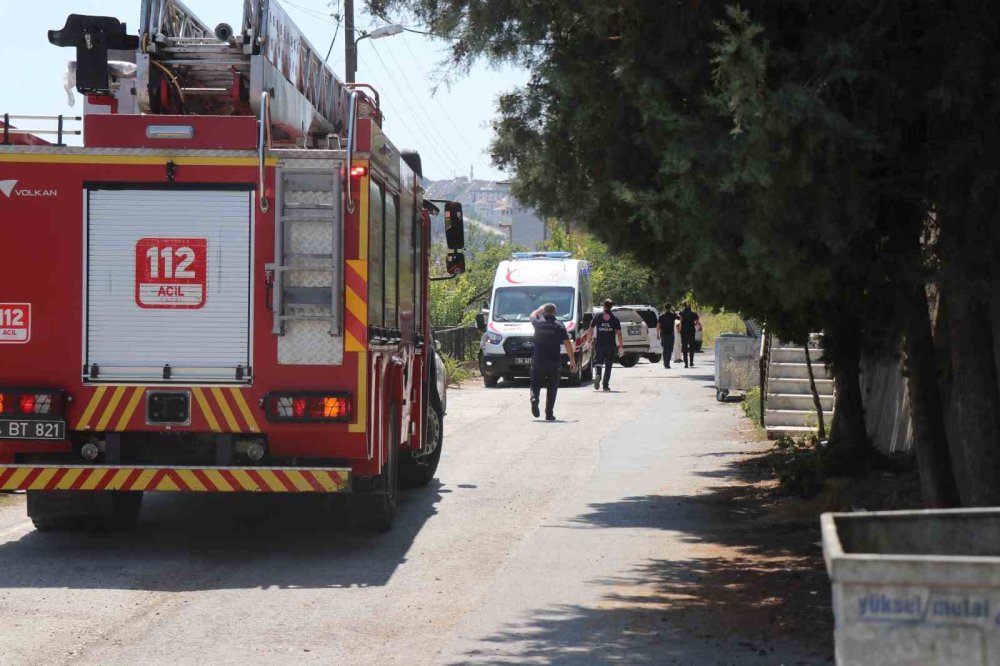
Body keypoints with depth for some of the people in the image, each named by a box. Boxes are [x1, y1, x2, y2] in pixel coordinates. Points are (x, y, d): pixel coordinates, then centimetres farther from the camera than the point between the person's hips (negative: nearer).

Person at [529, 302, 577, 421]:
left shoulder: (538, 323, 0)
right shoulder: (559, 325, -3)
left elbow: (533, 314, 26)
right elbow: (567, 344, -5)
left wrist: (541, 308, 42)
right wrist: (572, 361, 0)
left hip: (537, 361, 1)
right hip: (553, 362, -1)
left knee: (535, 384, 11)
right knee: (552, 388, 9)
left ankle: (534, 398, -20)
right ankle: (549, 414, 6)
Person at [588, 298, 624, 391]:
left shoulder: (598, 316, 2)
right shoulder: (615, 318, 1)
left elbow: (590, 329, 4)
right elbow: (618, 333, -3)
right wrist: (621, 346, 1)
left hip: (599, 344, 0)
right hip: (611, 345, 0)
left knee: (598, 362, 11)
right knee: (608, 365, 9)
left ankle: (597, 374, -19)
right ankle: (605, 385, 8)